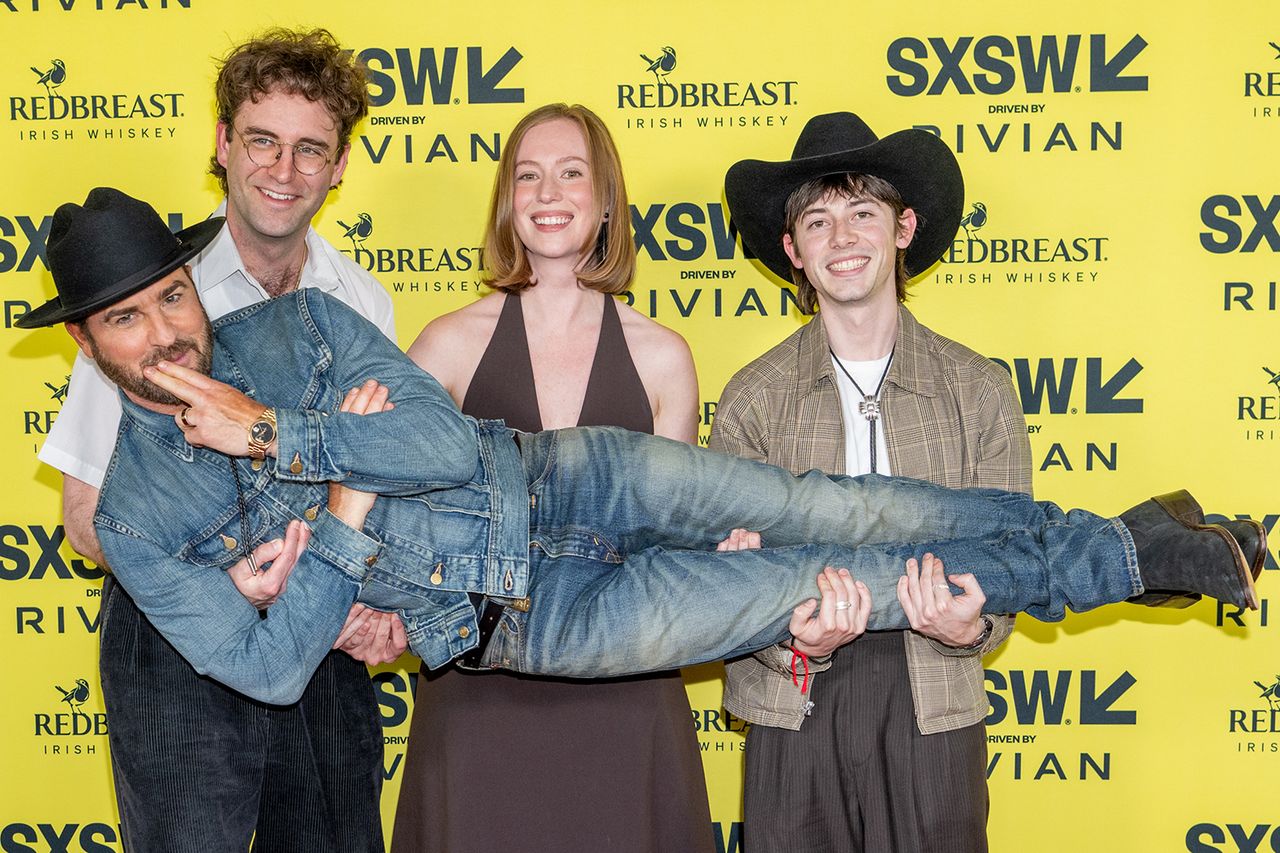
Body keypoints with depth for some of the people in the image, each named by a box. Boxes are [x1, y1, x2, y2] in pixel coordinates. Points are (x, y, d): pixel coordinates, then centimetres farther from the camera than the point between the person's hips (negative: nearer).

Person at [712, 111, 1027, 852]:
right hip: (793, 714, 0)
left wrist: (969, 627, -19)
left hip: (936, 714, 0)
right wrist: (797, 639, -20)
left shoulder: (981, 392, 2)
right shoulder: (753, 400, 1)